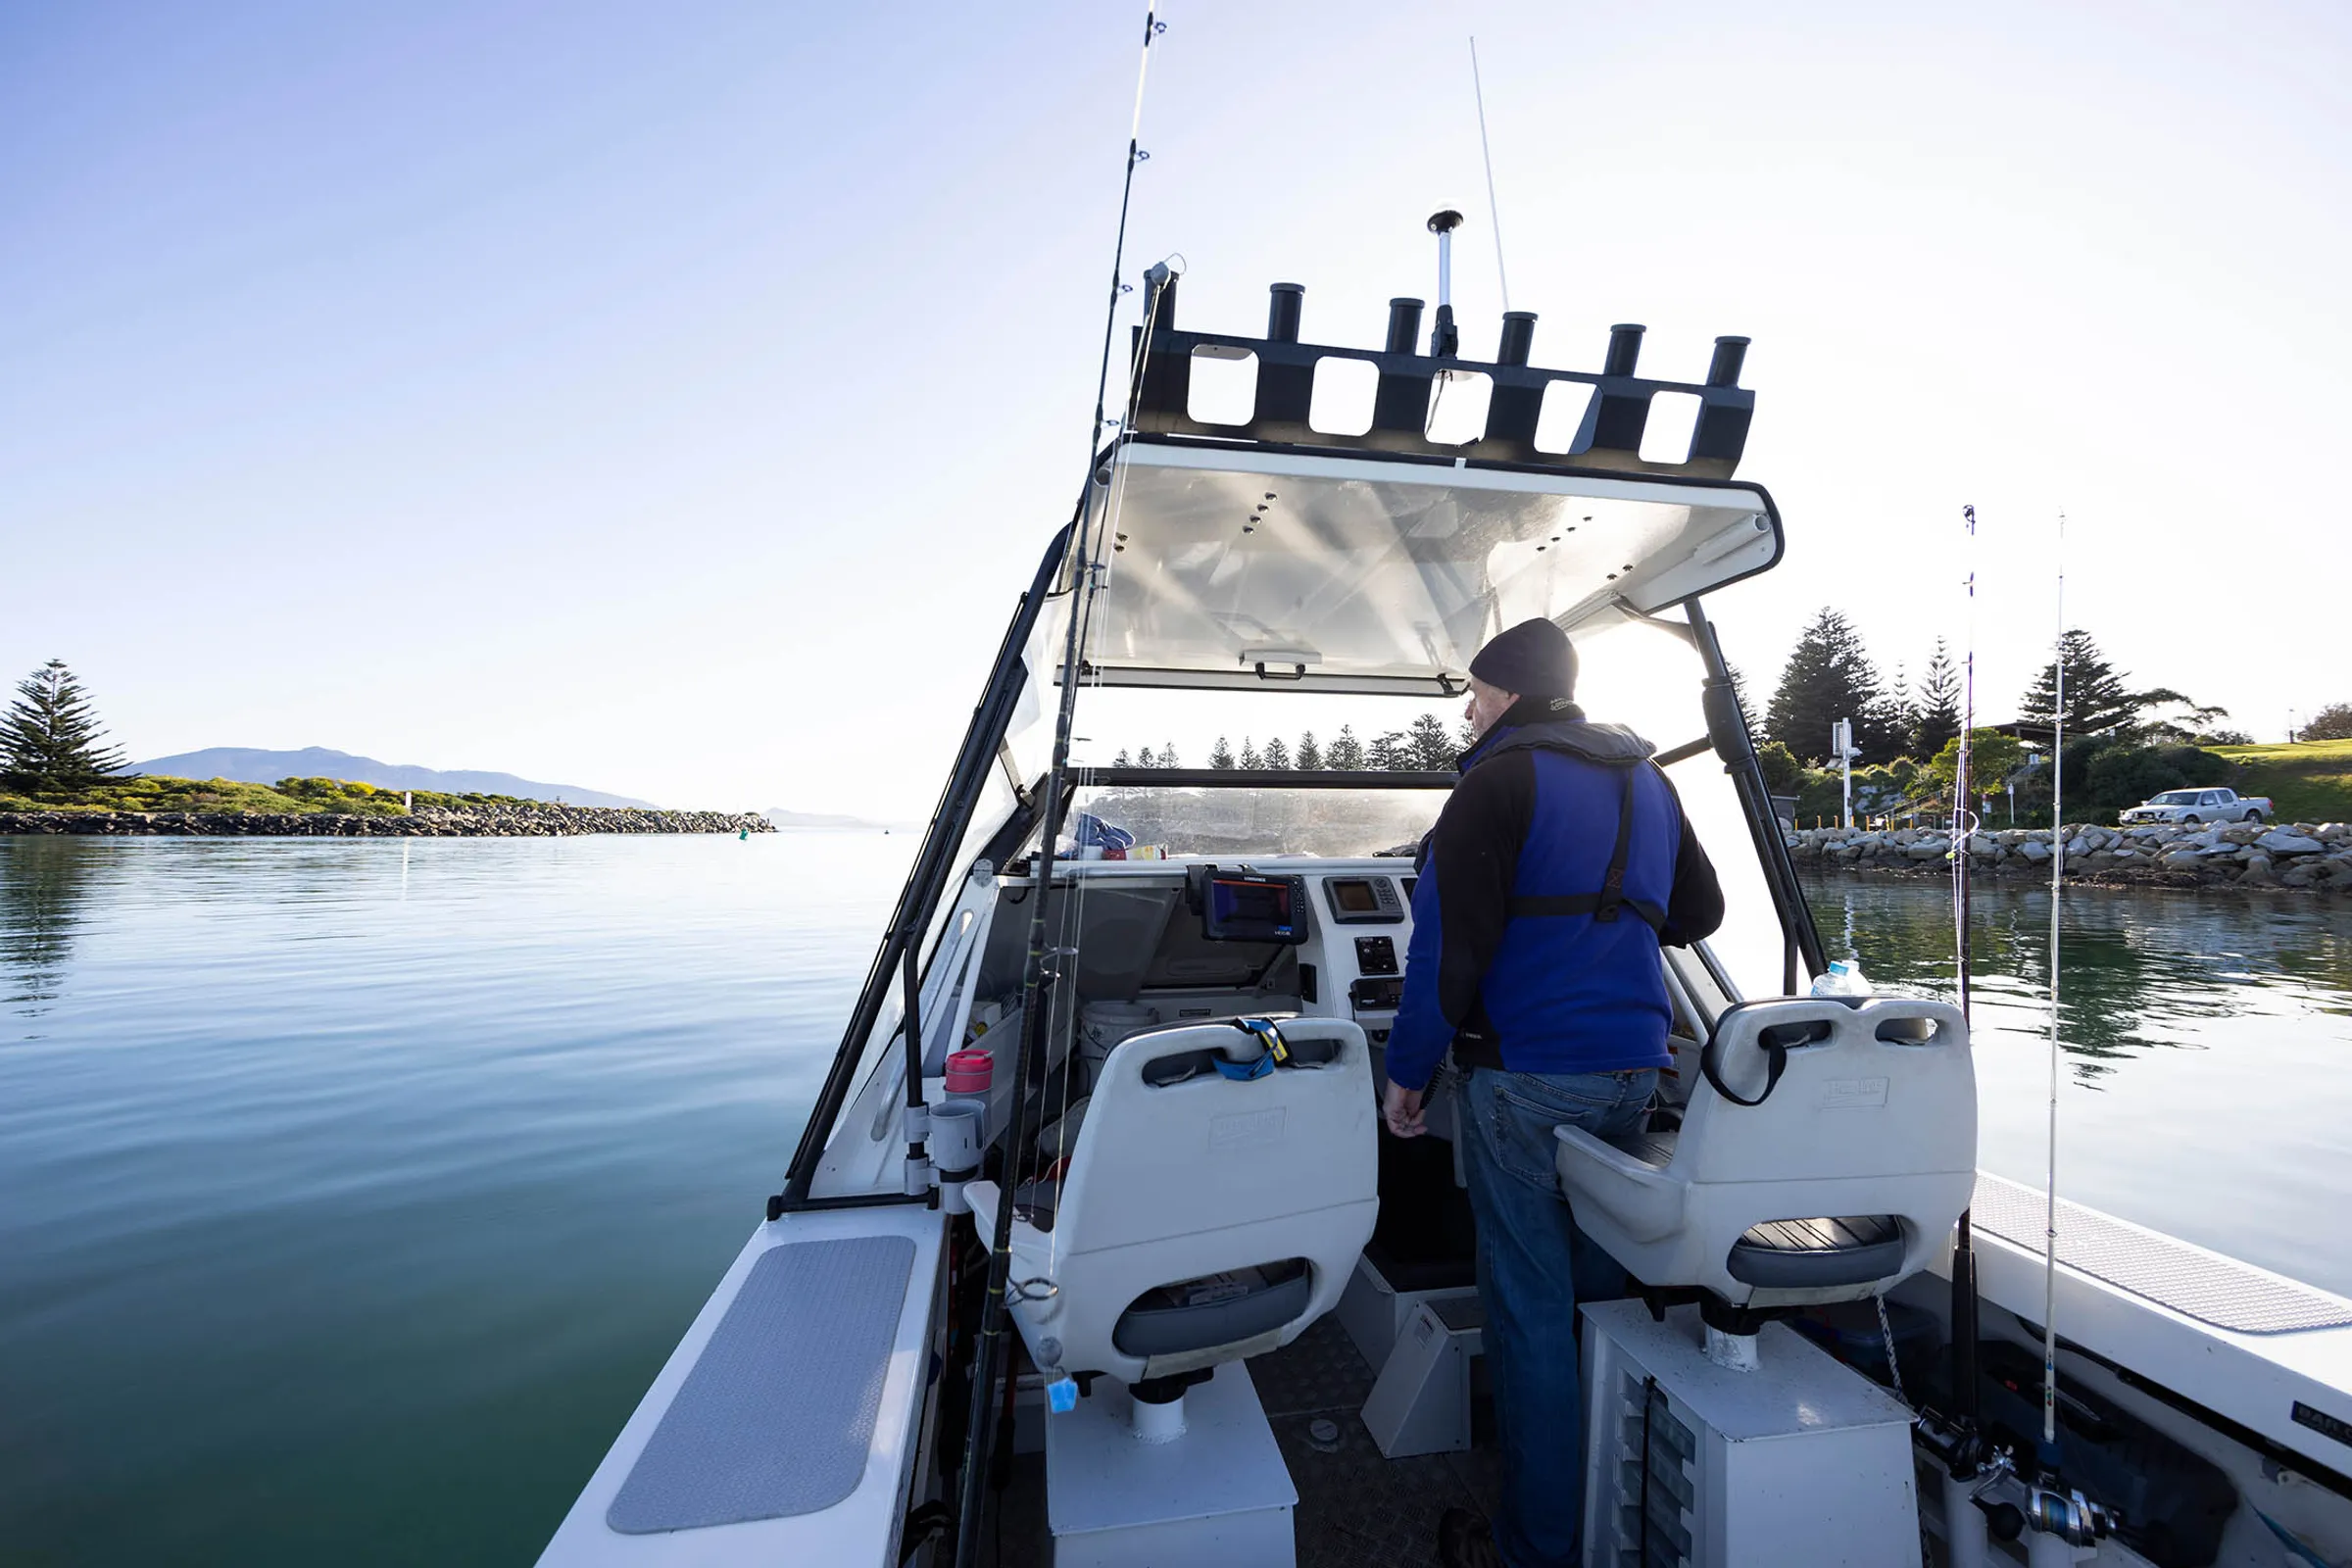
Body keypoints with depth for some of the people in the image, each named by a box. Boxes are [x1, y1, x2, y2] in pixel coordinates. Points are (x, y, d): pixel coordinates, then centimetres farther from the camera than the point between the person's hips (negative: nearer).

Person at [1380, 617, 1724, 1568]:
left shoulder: (1501, 783, -12)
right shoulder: (1648, 783, 12)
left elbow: (1449, 943, -17)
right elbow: (1698, 911, 23)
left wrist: (1407, 1073, -10)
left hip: (1526, 1077, -8)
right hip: (1633, 1072, 8)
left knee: (1527, 1304, 4)